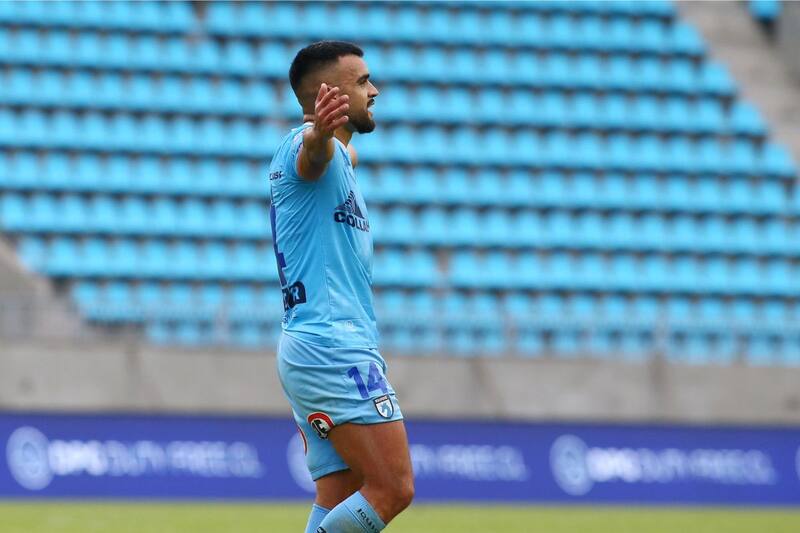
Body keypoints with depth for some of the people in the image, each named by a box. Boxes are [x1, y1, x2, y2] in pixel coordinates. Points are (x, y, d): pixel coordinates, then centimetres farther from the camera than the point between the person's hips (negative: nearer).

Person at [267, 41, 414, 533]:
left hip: (313, 349, 10)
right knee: (393, 490, -14)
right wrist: (321, 130, -60)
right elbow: (313, 149, -38)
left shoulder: (338, 157, 20)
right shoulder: (315, 148, -12)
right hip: (334, 349, -10)